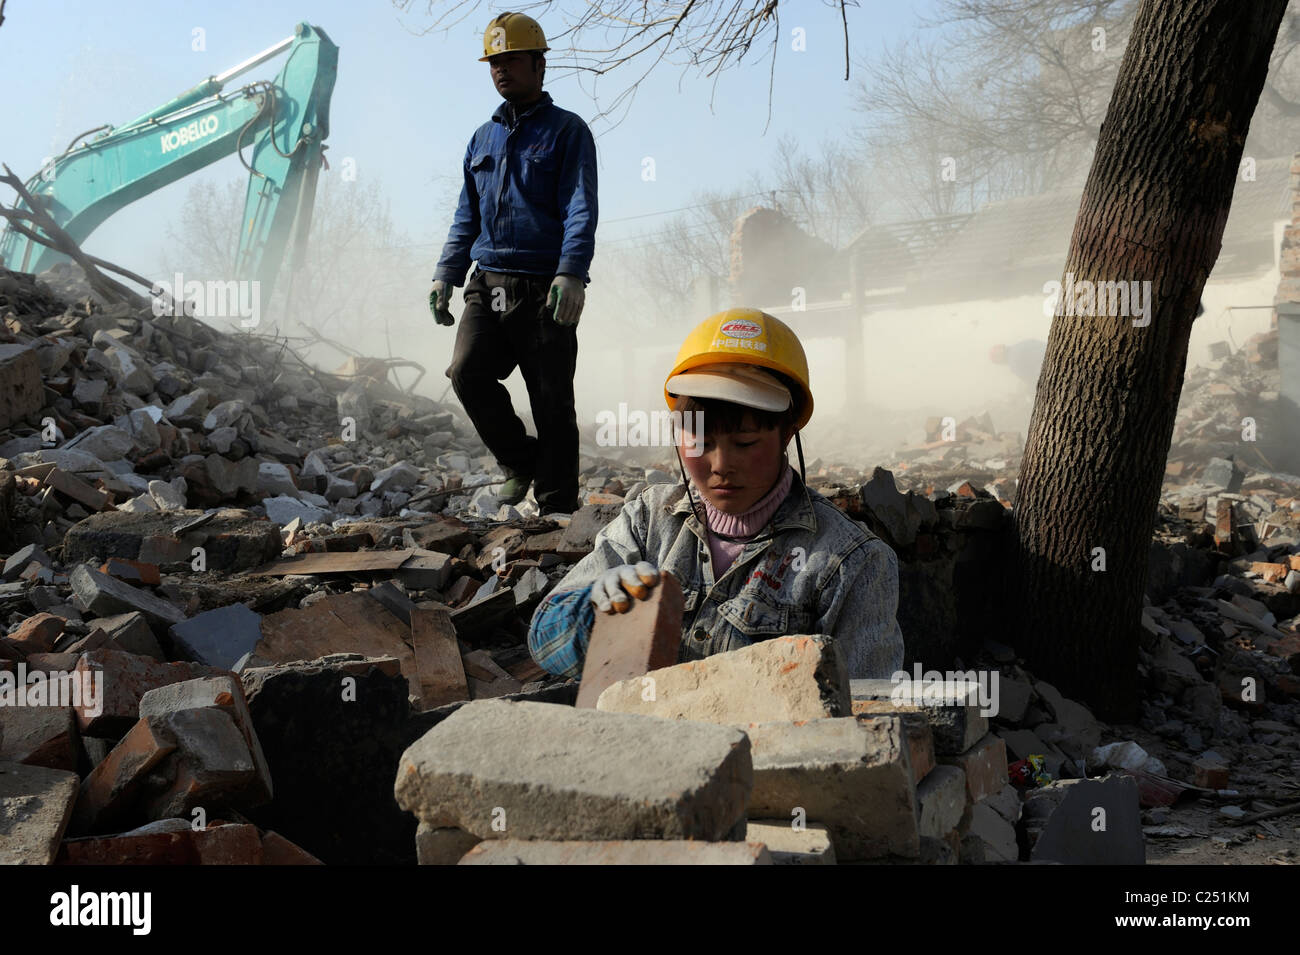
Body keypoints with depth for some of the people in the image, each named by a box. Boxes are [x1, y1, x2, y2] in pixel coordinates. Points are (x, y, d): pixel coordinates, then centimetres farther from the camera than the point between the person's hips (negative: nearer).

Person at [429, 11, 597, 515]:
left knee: (552, 403, -3)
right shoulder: (483, 138, 20)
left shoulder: (567, 130, 4)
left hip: (545, 290, -5)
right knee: (467, 372, -15)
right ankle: (519, 460, 8)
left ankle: (557, 506, 7)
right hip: (488, 284, 5)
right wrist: (445, 275, 11)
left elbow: (580, 210, -8)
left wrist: (571, 274, -22)